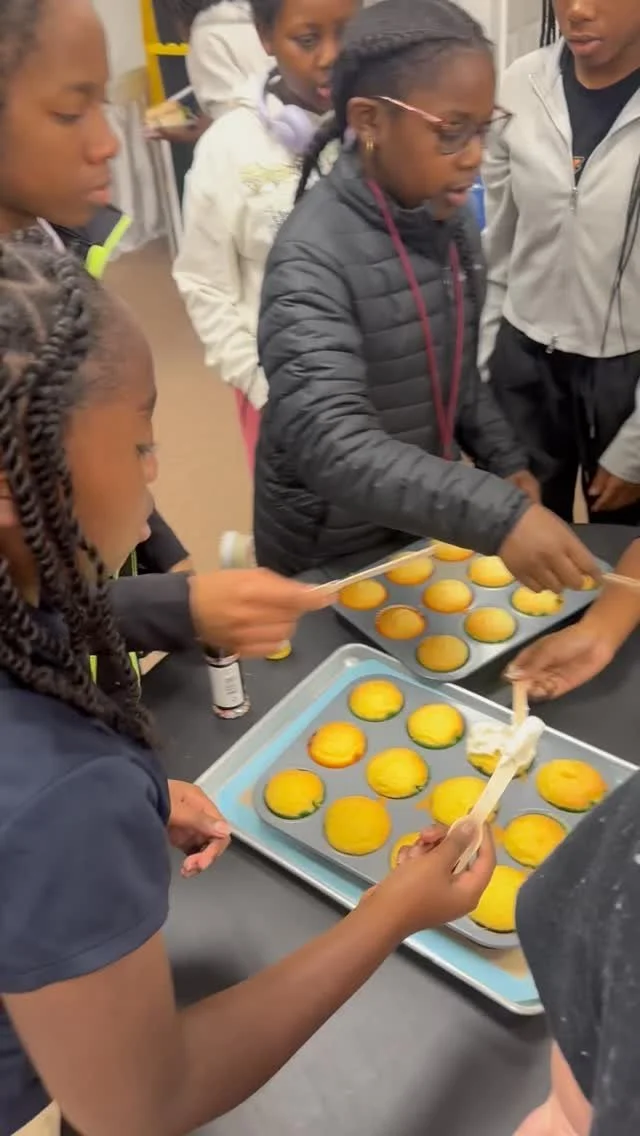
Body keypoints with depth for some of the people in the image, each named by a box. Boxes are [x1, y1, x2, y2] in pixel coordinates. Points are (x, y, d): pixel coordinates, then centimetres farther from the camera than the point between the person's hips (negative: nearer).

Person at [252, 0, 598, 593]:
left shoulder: (451, 219, -3)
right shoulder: (313, 257, -26)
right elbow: (330, 443, -37)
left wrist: (503, 459, 7)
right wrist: (497, 516, -44)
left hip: (425, 523, 7)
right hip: (328, 553, -6)